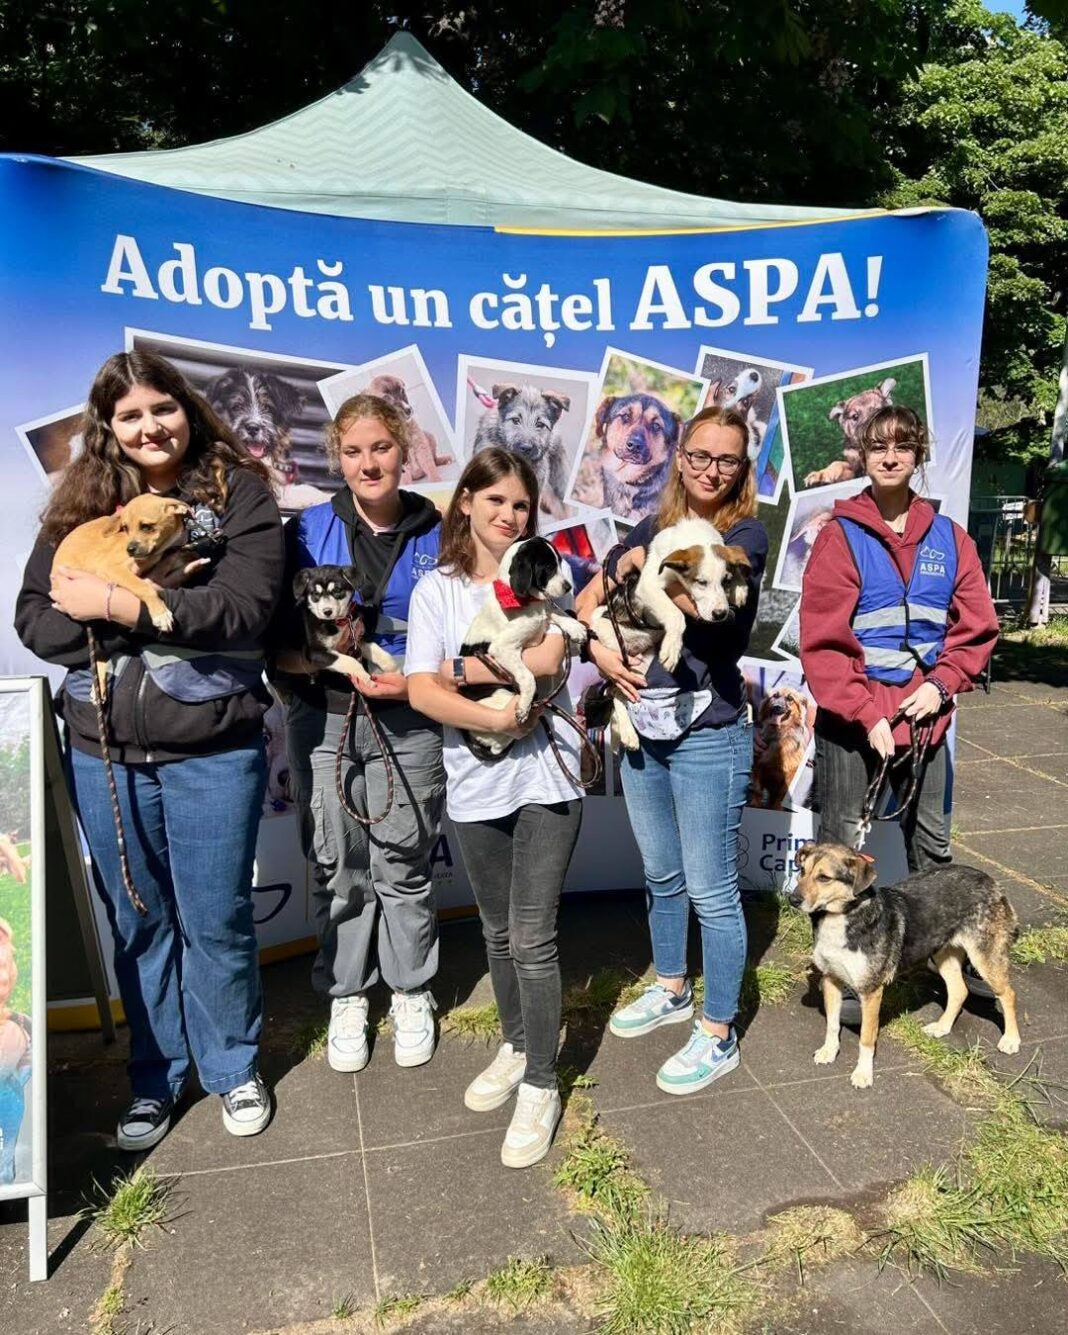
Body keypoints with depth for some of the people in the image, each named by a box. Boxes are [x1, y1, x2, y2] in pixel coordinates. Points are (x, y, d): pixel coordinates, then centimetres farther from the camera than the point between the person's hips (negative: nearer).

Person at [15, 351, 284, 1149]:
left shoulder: (239, 490, -3)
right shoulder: (81, 504, 7)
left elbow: (245, 608, -16)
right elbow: (37, 619, -1)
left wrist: (116, 603, -16)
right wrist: (162, 611, -15)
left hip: (213, 750, -3)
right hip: (104, 753, 3)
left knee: (216, 919, 9)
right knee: (138, 922, 15)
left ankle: (233, 1068, 32)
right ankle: (156, 1078, 35)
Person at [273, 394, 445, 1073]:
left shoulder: (437, 535, 1)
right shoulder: (309, 530, 1)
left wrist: (415, 683, -12)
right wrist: (323, 660, -18)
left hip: (409, 722, -1)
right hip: (323, 720, 1)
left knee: (403, 866, 8)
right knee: (338, 869, 9)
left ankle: (412, 995, 29)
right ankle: (347, 997, 29)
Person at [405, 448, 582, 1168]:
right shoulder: (437, 590, 3)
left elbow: (546, 657, -17)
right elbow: (421, 691, -8)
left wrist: (460, 668, -11)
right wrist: (498, 718, -19)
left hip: (544, 775, -2)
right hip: (475, 783, 3)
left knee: (532, 938, -1)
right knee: (499, 931, 18)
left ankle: (541, 1084, 16)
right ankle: (517, 1045, 40)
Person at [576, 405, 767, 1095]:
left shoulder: (748, 532, -8)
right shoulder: (654, 526, 9)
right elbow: (588, 599, 10)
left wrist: (639, 566, -11)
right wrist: (600, 648, -10)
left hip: (709, 735, -6)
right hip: (643, 726, 6)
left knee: (711, 890, 3)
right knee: (661, 874, 21)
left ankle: (719, 1036, 20)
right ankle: (672, 990, 41)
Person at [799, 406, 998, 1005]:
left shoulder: (947, 536, 5)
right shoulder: (840, 535, -6)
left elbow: (977, 627, 8)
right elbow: (822, 642, -11)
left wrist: (941, 685, -7)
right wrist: (868, 714, -16)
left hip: (923, 716, 4)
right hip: (850, 719, -3)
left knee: (933, 843, 16)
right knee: (841, 849, 4)